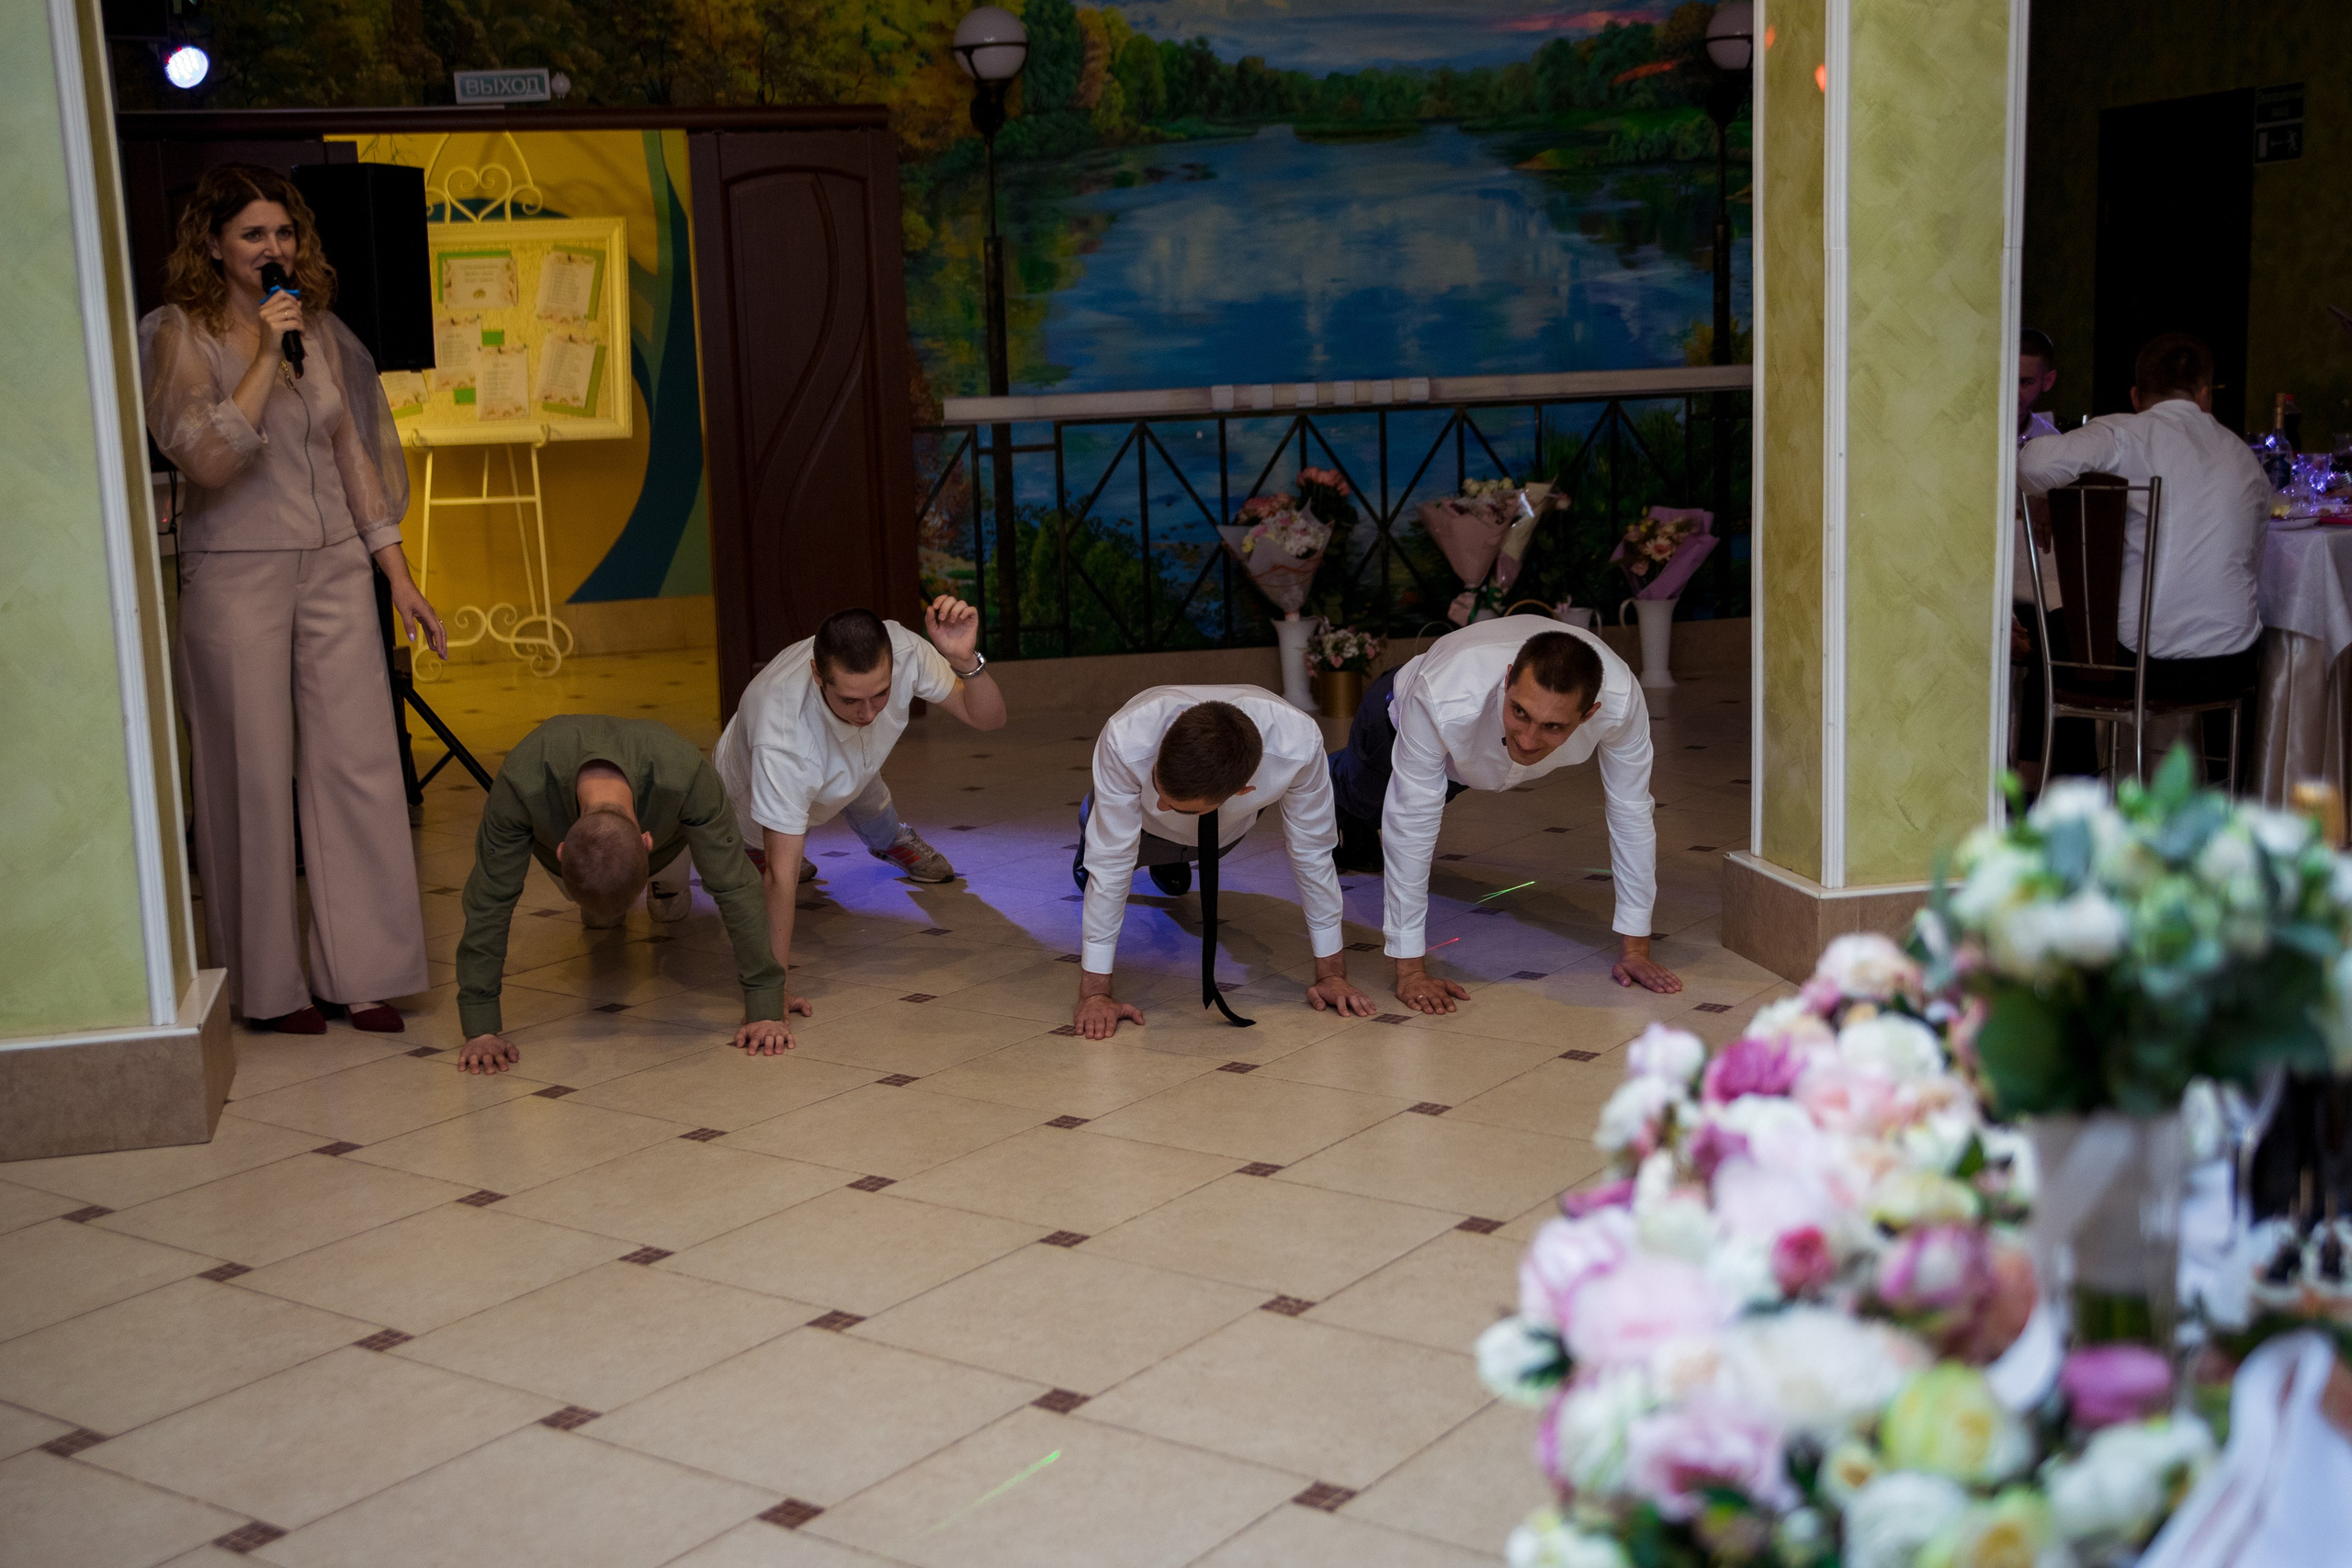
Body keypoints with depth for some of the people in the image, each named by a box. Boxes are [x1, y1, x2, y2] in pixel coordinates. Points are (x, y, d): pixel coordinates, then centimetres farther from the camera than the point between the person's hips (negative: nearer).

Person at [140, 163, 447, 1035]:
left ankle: (362, 971, 9)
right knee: (253, 775, 1)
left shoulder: (320, 328, 11)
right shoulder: (183, 333, -4)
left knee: (359, 763, 0)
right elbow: (207, 458, -17)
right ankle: (267, 985, 12)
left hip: (336, 568, 5)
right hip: (237, 575, -4)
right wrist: (266, 357, -18)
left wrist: (397, 575, 13)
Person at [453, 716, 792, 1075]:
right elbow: (489, 900, -38)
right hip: (559, 826, 0)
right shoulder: (520, 783, -48)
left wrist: (765, 1009, -42)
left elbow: (736, 889, -41)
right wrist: (480, 1029, -38)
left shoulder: (685, 775, -49)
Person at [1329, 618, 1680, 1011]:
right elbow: (1411, 826, -44)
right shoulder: (1443, 699, -51)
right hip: (1396, 720, -3)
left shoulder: (1621, 700, -45)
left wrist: (1635, 948, -28)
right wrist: (1410, 969, -42)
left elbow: (1631, 816, -32)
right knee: (1361, 799, 32)